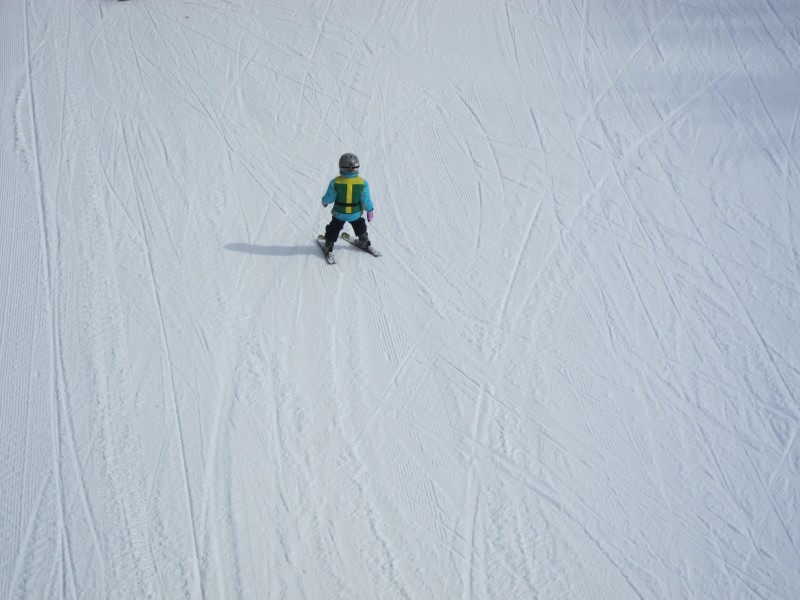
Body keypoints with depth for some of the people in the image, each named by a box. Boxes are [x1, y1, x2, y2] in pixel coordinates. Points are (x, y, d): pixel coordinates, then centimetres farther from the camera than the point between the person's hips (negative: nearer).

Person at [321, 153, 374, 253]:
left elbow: (329, 198, -12)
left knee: (333, 229, 23)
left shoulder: (335, 182, -22)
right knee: (360, 227, 31)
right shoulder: (362, 183, -20)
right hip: (355, 214, 1)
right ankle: (364, 242, 45)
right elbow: (366, 200, -14)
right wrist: (370, 210, 4)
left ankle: (329, 246, 27)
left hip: (339, 213, -1)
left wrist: (324, 202, 12)